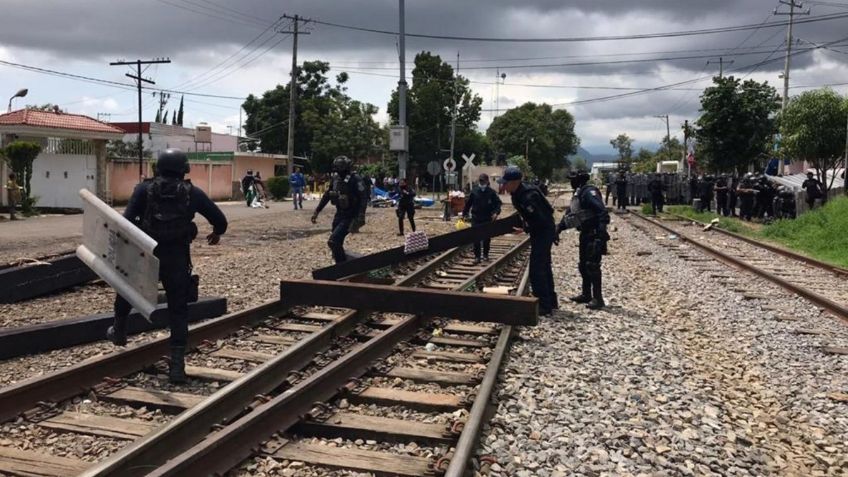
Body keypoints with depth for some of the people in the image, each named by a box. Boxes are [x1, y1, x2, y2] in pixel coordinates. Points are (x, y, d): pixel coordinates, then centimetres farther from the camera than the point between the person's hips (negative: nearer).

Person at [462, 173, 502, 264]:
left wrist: (496, 212, -17)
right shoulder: (474, 192, 1)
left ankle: (485, 254, 25)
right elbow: (468, 203, 9)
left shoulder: (491, 192, -3)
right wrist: (464, 213, 9)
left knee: (487, 239, 10)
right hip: (476, 219, 0)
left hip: (488, 219, 0)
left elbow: (498, 203, -2)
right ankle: (477, 256, 2)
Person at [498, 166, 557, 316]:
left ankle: (544, 306, -5)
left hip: (544, 232, -10)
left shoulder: (528, 197, -29)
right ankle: (551, 301, 31)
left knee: (536, 270, -10)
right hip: (541, 232, 10)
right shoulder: (517, 193, 1)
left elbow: (540, 220, -29)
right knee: (544, 267, 19)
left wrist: (526, 229, -18)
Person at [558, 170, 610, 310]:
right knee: (583, 265, 16)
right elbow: (569, 214, 23)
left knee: (592, 266, -8)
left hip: (594, 235, -10)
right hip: (586, 234, 10)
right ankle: (586, 294, 26)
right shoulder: (578, 194, 15)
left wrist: (601, 232, -33)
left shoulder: (589, 192, -17)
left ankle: (598, 299, -2)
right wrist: (558, 229, 18)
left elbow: (602, 212, -26)